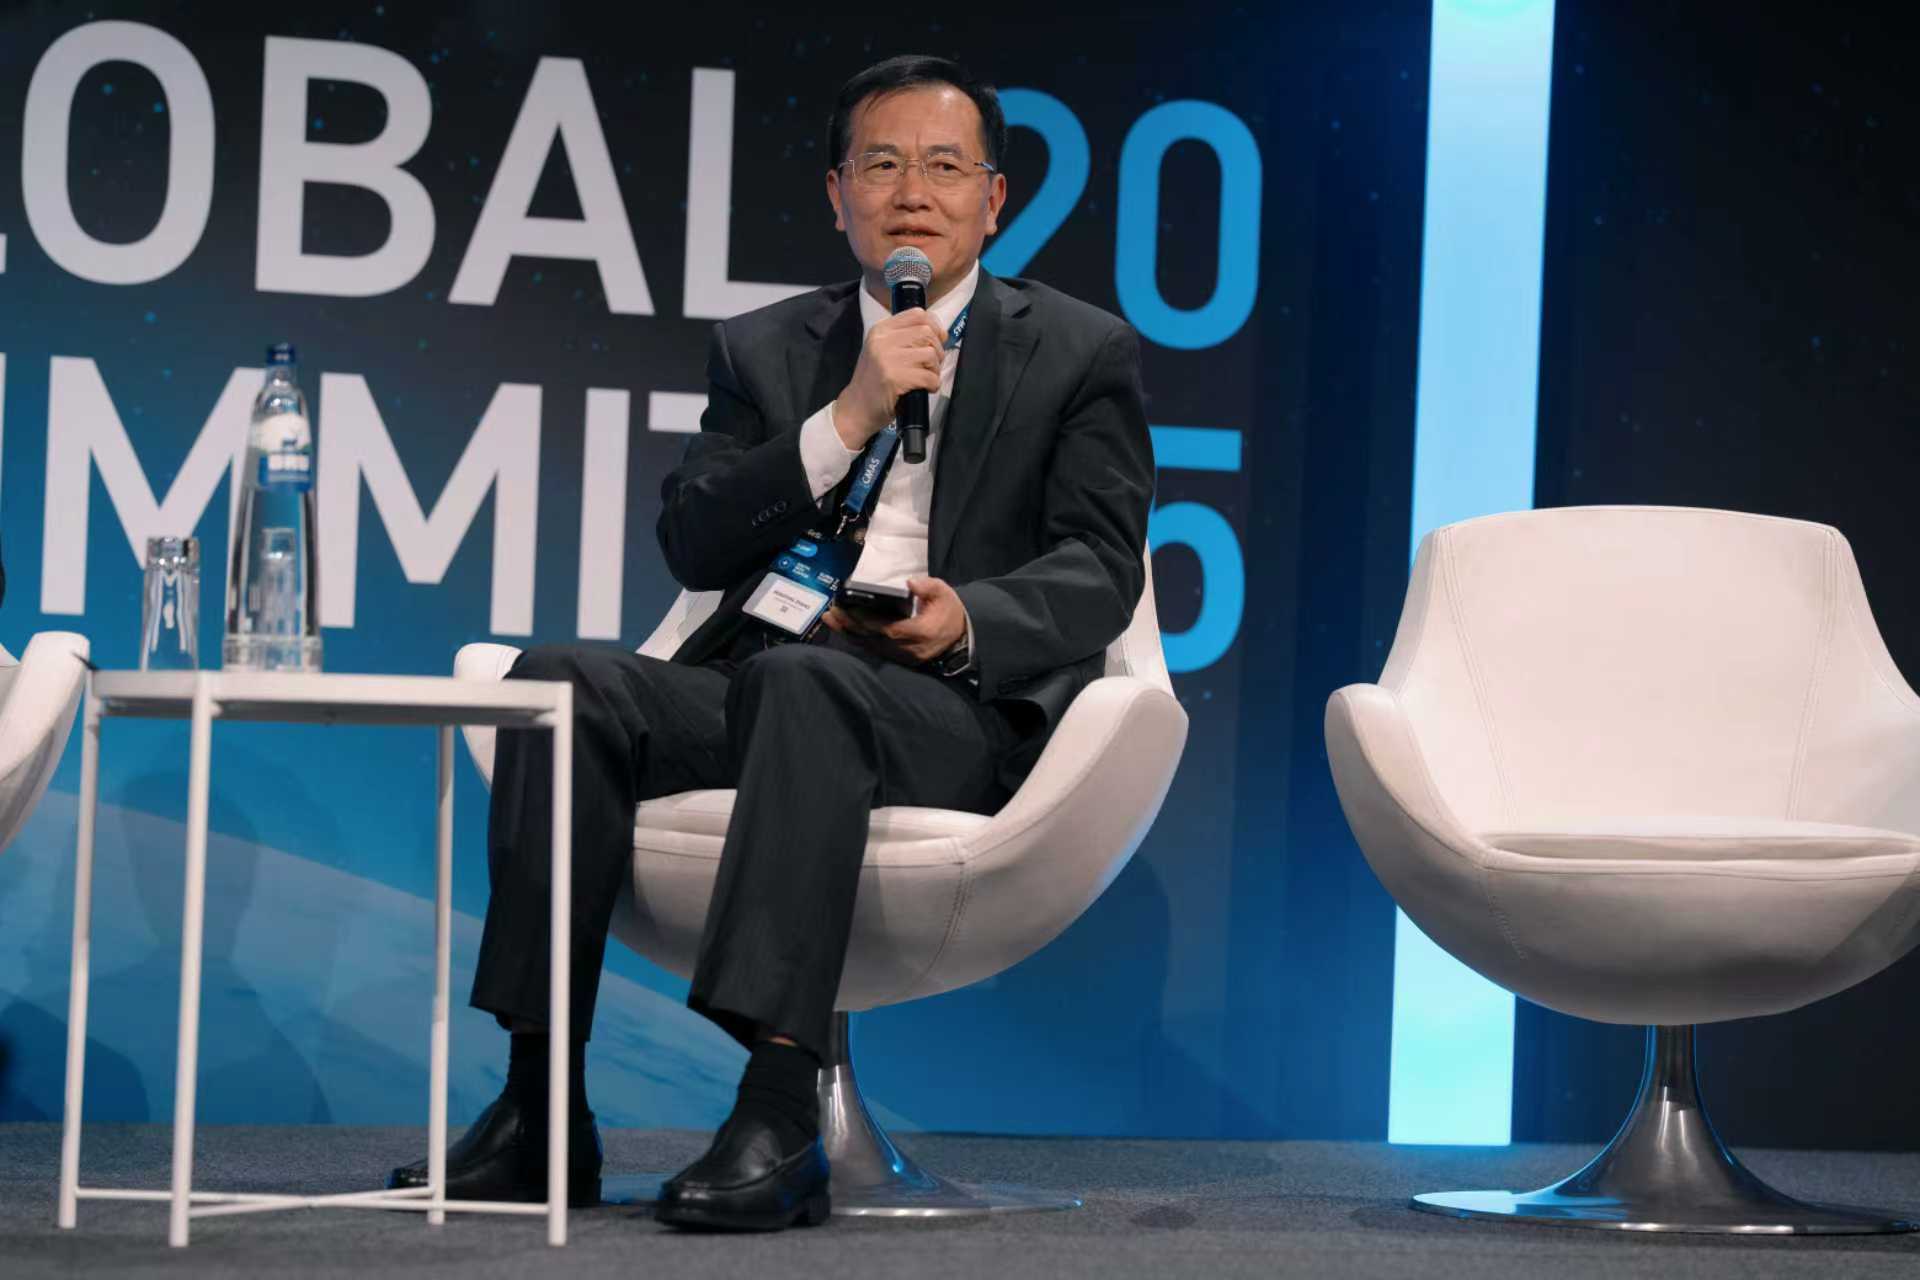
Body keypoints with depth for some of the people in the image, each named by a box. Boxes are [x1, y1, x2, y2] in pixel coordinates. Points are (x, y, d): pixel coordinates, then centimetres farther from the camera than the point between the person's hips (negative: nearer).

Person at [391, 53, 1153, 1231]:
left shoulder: (1083, 354, 12)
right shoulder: (765, 350, 20)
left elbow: (1099, 569, 0)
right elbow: (694, 546, 6)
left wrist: (967, 621, -21)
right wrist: (847, 419, -7)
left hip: (966, 706, -4)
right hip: (762, 682, 4)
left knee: (801, 679, -37)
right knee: (565, 681, -25)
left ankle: (779, 1118, -45)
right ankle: (542, 1110, -25)